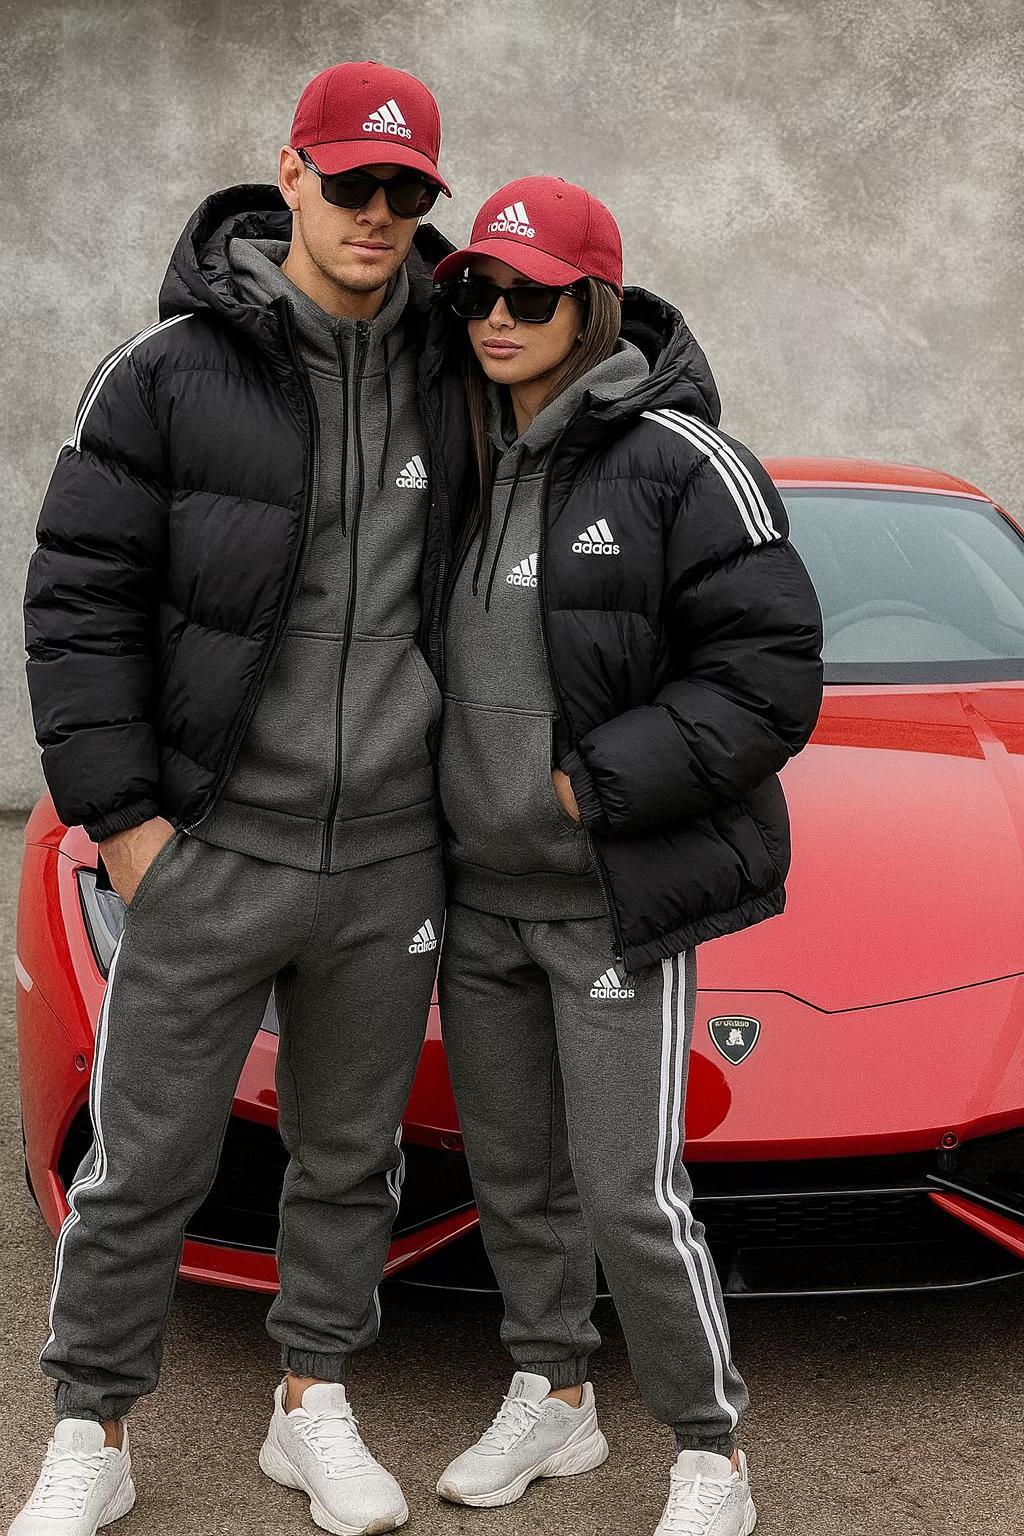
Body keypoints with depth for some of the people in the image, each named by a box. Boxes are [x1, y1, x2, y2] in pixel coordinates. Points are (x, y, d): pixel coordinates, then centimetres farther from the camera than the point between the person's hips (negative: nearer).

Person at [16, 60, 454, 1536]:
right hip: (212, 849, -3)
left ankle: (314, 1412, 34)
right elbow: (79, 598, -6)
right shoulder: (171, 368, -7)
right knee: (144, 1165, 5)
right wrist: (119, 811, -10)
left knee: (352, 1155, 15)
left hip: (392, 859, 3)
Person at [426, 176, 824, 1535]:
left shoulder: (680, 463, -12)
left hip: (618, 899, -6)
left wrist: (593, 786, -19)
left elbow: (770, 674, -16)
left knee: (629, 1192, -4)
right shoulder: (455, 462, 7)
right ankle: (553, 1402, 36)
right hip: (477, 890, 7)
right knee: (512, 1172, 17)